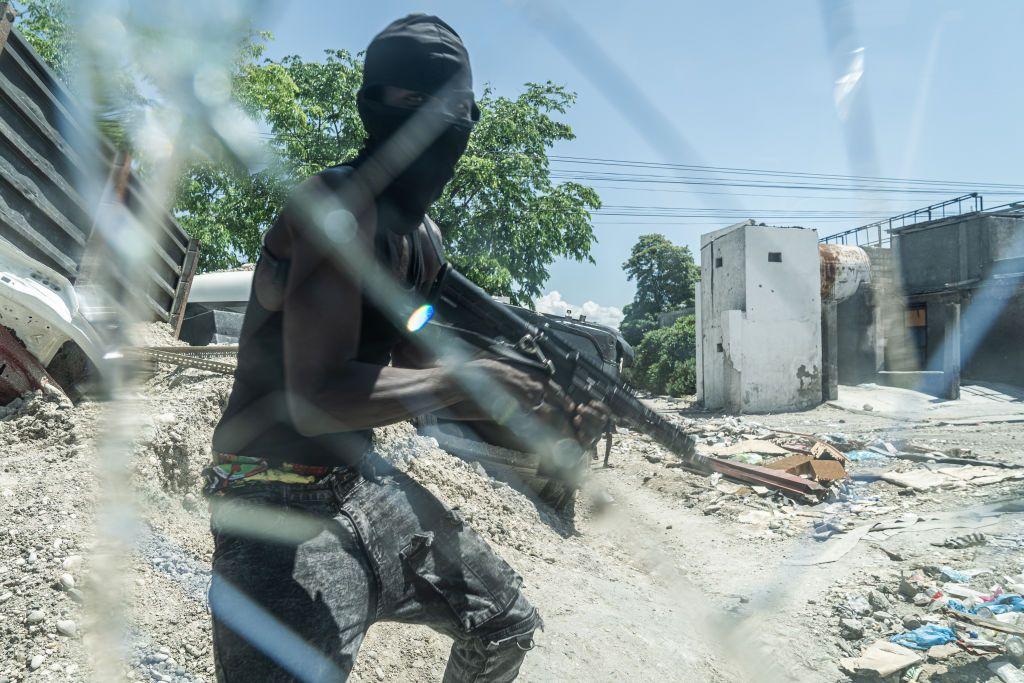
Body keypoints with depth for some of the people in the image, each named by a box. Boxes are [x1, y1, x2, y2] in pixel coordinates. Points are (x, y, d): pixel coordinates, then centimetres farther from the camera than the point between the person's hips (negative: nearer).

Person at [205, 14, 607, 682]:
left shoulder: (425, 238, 8)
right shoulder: (339, 204, -20)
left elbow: (415, 380, 10)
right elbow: (317, 398, -29)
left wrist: (550, 419, 1)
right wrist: (461, 381, -26)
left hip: (367, 485, 9)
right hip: (281, 504, -8)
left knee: (507, 622, 19)